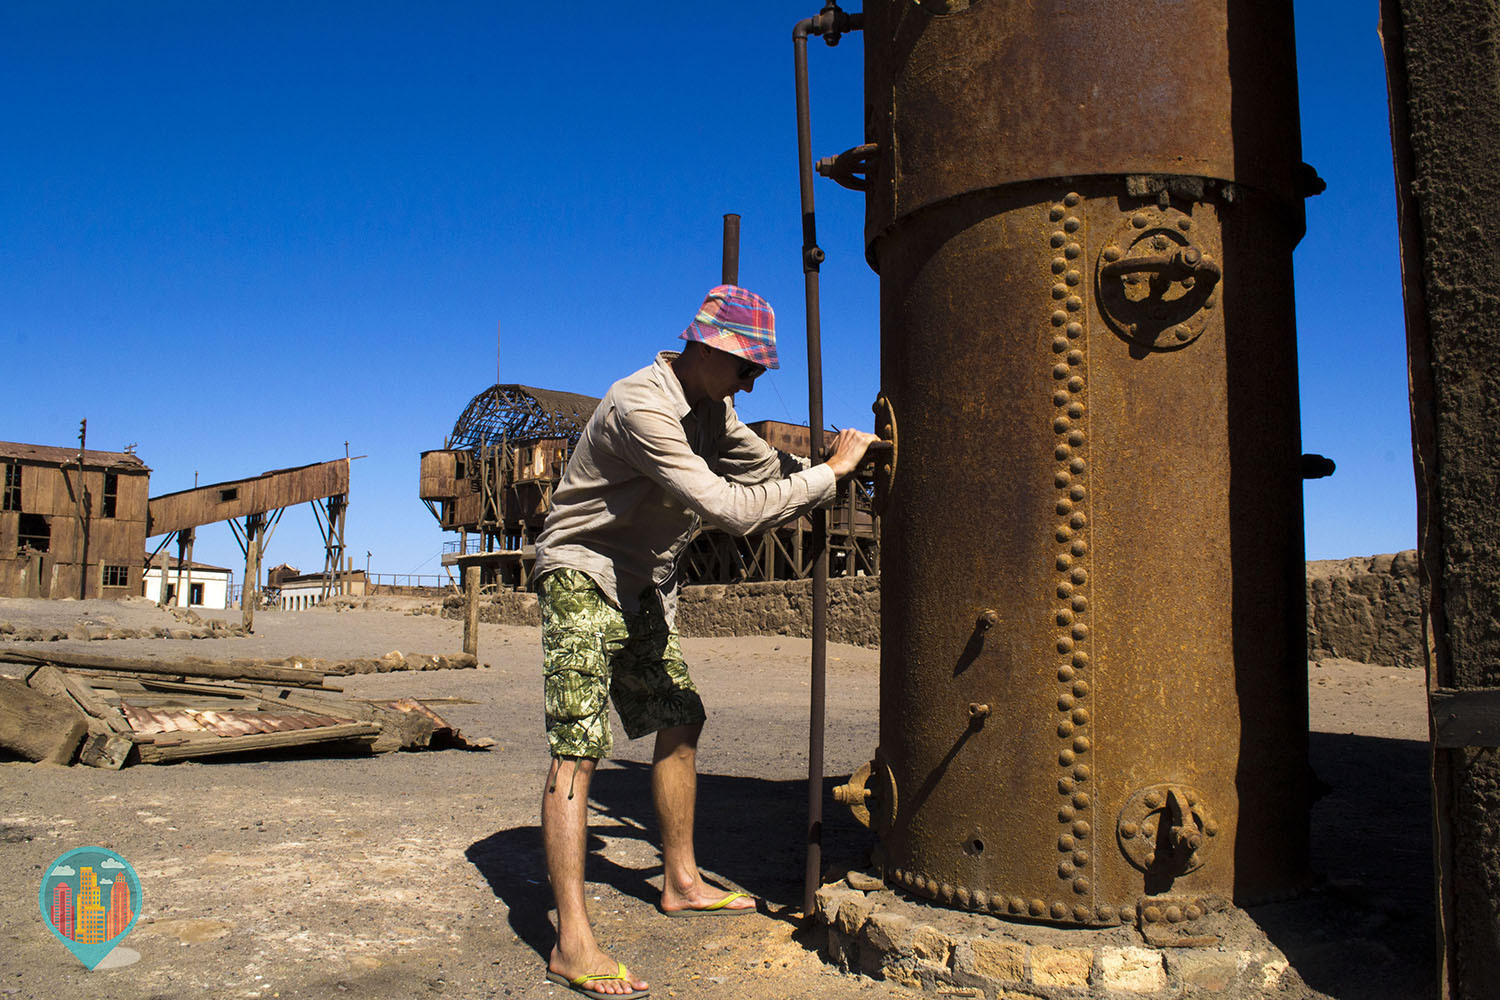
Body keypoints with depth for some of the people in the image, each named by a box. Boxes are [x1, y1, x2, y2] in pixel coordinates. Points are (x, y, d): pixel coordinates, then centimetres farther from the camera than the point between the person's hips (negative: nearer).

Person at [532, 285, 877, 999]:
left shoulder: (709, 406, 4)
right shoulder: (642, 406, -27)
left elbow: (767, 470, 18)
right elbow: (733, 511, -33)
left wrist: (834, 468, 5)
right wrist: (829, 472, -24)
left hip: (642, 586, 10)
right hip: (582, 573, -9)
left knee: (680, 721, 13)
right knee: (577, 747, -15)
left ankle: (681, 882, 27)